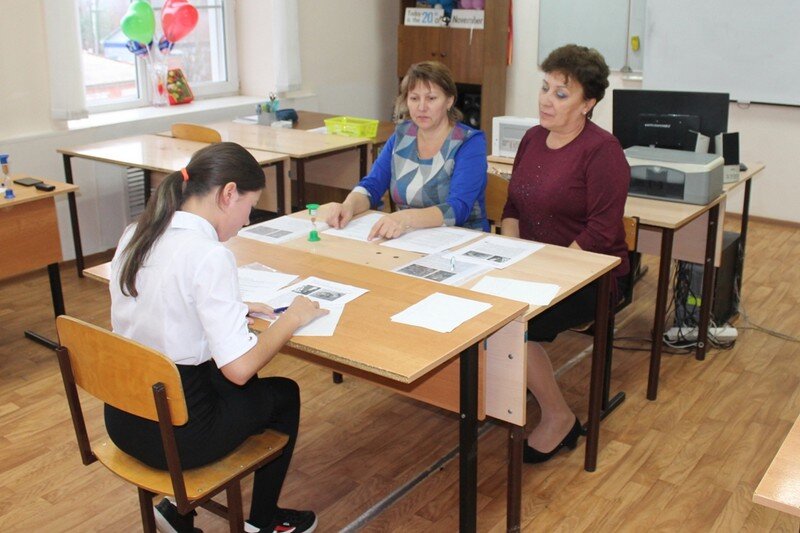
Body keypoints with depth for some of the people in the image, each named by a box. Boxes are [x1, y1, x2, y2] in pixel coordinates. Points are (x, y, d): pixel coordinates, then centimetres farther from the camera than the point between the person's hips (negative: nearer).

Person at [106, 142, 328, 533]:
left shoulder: (134, 235, 1)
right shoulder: (209, 255, -23)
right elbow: (239, 367, -25)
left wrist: (236, 309, 12)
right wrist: (291, 318, -10)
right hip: (173, 436, -7)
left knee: (230, 384, 30)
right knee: (283, 395, 19)